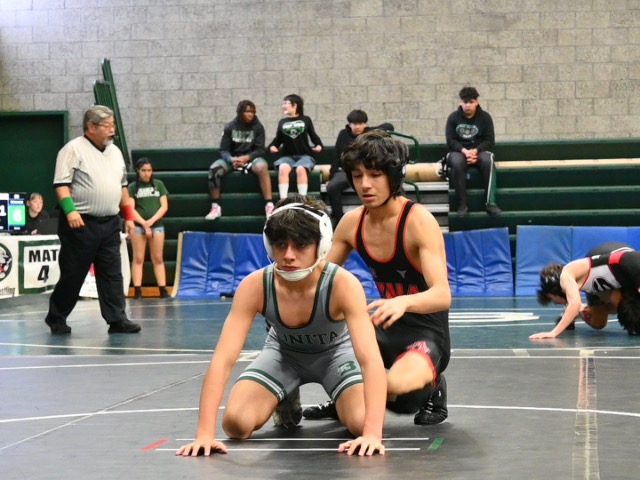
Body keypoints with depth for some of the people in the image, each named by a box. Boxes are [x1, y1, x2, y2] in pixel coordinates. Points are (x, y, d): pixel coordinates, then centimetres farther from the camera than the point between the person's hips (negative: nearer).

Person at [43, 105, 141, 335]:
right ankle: (56, 318, 15)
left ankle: (117, 320, 4)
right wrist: (70, 210, -24)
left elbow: (122, 186, 22)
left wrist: (128, 215, 16)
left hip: (110, 223, 6)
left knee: (112, 274, 3)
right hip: (81, 223, -6)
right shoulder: (73, 150, -7)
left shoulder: (115, 152, 16)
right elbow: (61, 183, -13)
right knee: (73, 274, 1)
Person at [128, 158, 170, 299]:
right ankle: (137, 291, -2)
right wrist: (144, 224, -13)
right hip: (138, 226, -2)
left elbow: (164, 206, 3)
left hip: (157, 225, 2)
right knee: (138, 259, -1)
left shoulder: (159, 184, 8)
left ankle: (163, 290, 3)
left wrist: (151, 221, -10)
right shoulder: (132, 187, 3)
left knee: (158, 259, 4)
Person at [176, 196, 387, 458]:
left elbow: (371, 360, -44)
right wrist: (204, 433, -44)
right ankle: (287, 401, 16)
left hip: (336, 351, -1)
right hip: (283, 352, 1)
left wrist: (372, 433, -56)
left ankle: (340, 404, 13)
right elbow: (222, 360, -35)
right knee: (236, 423, -19)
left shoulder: (343, 285, -37)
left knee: (363, 424, -26)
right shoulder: (254, 286, -32)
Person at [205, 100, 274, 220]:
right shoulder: (230, 127, -1)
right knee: (214, 169, -28)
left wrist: (246, 158, -26)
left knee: (262, 167, -37)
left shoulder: (257, 127, -3)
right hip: (232, 158, 2)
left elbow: (260, 150, -7)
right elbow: (223, 150, -3)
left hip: (251, 158, -2)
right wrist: (232, 159, -26)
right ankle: (216, 207, -20)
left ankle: (269, 205, -38)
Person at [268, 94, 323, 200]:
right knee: (283, 168, -34)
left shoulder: (306, 120, 10)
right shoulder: (282, 122, 16)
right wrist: (272, 146, -3)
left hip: (304, 155, -2)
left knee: (301, 169, -37)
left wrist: (318, 145, -8)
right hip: (287, 155, 2)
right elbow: (278, 139, 18)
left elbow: (313, 135, 11)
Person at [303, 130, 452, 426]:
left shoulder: (419, 221, -18)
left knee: (397, 385, -38)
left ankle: (432, 389, 1)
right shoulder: (352, 223, 0)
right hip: (386, 327, 6)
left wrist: (404, 302, -50)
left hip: (426, 334, -6)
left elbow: (442, 296, -29)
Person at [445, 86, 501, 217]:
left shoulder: (485, 117, 2)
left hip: (479, 151, 0)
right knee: (456, 162, -37)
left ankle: (490, 202, -32)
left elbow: (490, 141, -3)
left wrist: (475, 151, -21)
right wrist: (464, 151, -22)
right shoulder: (453, 117, 2)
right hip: (459, 151, 0)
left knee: (488, 161, -35)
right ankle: (462, 203, -32)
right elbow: (450, 141, -3)